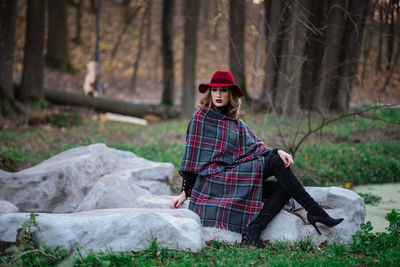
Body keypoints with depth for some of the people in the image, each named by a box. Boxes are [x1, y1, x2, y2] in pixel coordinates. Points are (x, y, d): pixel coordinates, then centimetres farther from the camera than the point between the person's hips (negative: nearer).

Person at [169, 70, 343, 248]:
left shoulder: (236, 123, 19)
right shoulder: (201, 118, 0)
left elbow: (256, 146, 8)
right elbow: (191, 156, -2)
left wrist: (277, 152, -13)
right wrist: (185, 192, -6)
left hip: (232, 177, 7)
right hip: (212, 180, -7)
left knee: (283, 188, -15)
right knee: (275, 163, -16)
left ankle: (253, 230, -30)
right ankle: (314, 212, -18)